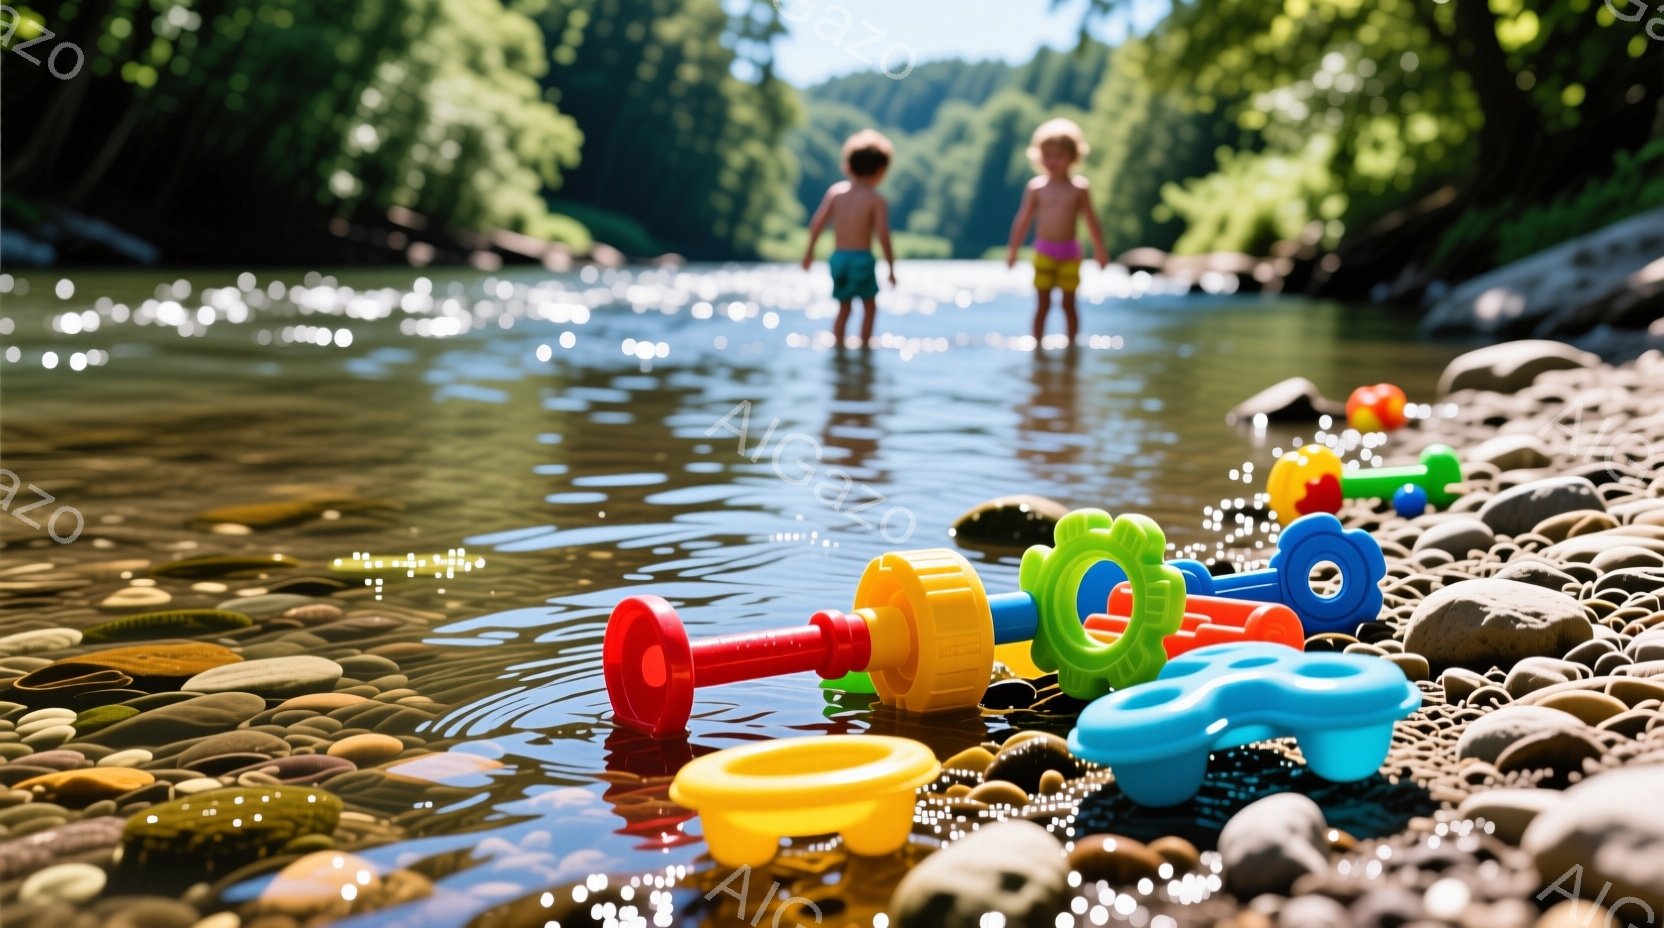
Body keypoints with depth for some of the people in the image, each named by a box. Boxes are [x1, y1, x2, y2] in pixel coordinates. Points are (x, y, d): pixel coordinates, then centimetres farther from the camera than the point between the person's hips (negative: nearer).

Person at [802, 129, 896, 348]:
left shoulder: (835, 190, 3)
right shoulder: (877, 200, -9)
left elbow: (817, 223, 0)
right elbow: (883, 235, -13)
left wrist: (809, 251, 12)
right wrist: (891, 268, -4)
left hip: (838, 257, 4)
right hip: (862, 258, -4)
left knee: (844, 308, 18)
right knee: (869, 307, 15)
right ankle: (864, 348, 16)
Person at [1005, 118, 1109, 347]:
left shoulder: (1079, 188, -1)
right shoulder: (1036, 187, -2)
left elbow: (1091, 220, 6)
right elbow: (1024, 219, 4)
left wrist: (1100, 249, 10)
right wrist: (1013, 249, 4)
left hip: (1070, 252, 0)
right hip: (1044, 251, 0)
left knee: (1068, 304, 6)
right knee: (1042, 304, 2)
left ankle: (1072, 346, 16)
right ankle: (1037, 346, 9)